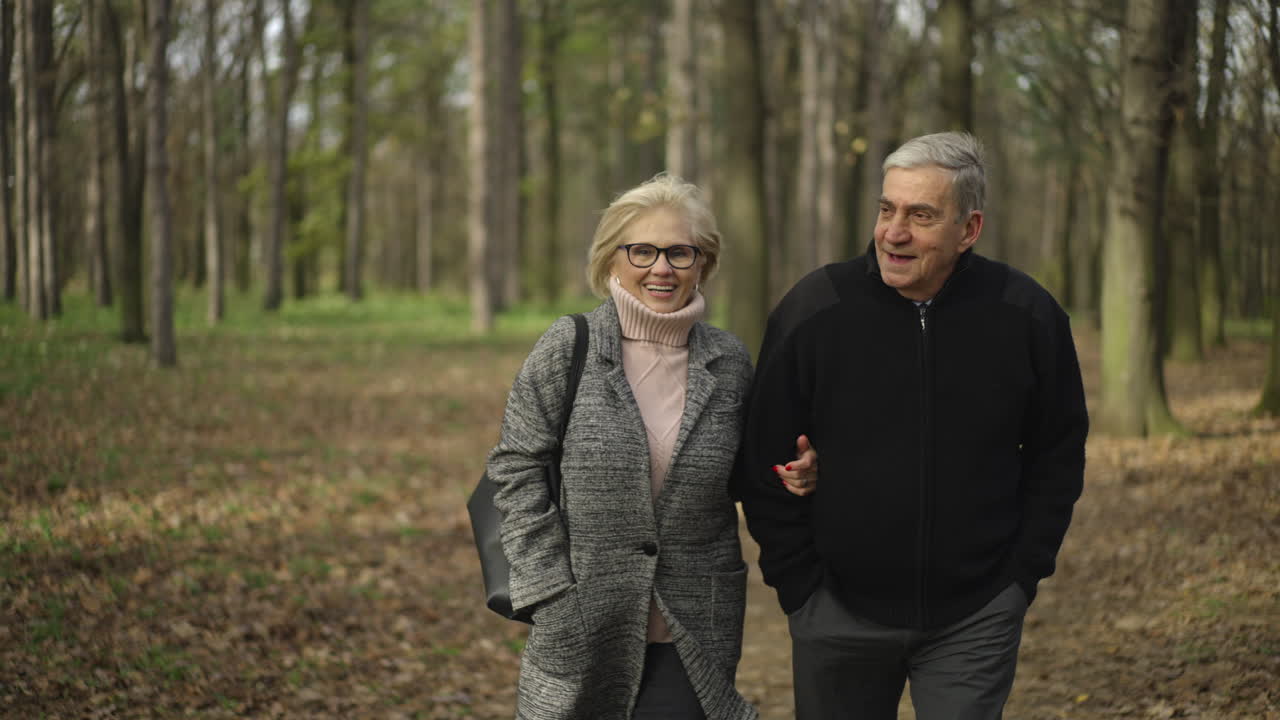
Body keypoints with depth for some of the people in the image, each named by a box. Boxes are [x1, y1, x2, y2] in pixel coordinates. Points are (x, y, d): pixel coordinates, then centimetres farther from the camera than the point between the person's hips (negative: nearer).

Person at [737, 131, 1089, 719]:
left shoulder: (1028, 317, -5)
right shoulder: (813, 311, -8)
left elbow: (1058, 454, 7)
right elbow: (766, 464, 0)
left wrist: (1024, 573, 2)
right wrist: (798, 586, -2)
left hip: (975, 620, 0)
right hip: (839, 615, 0)